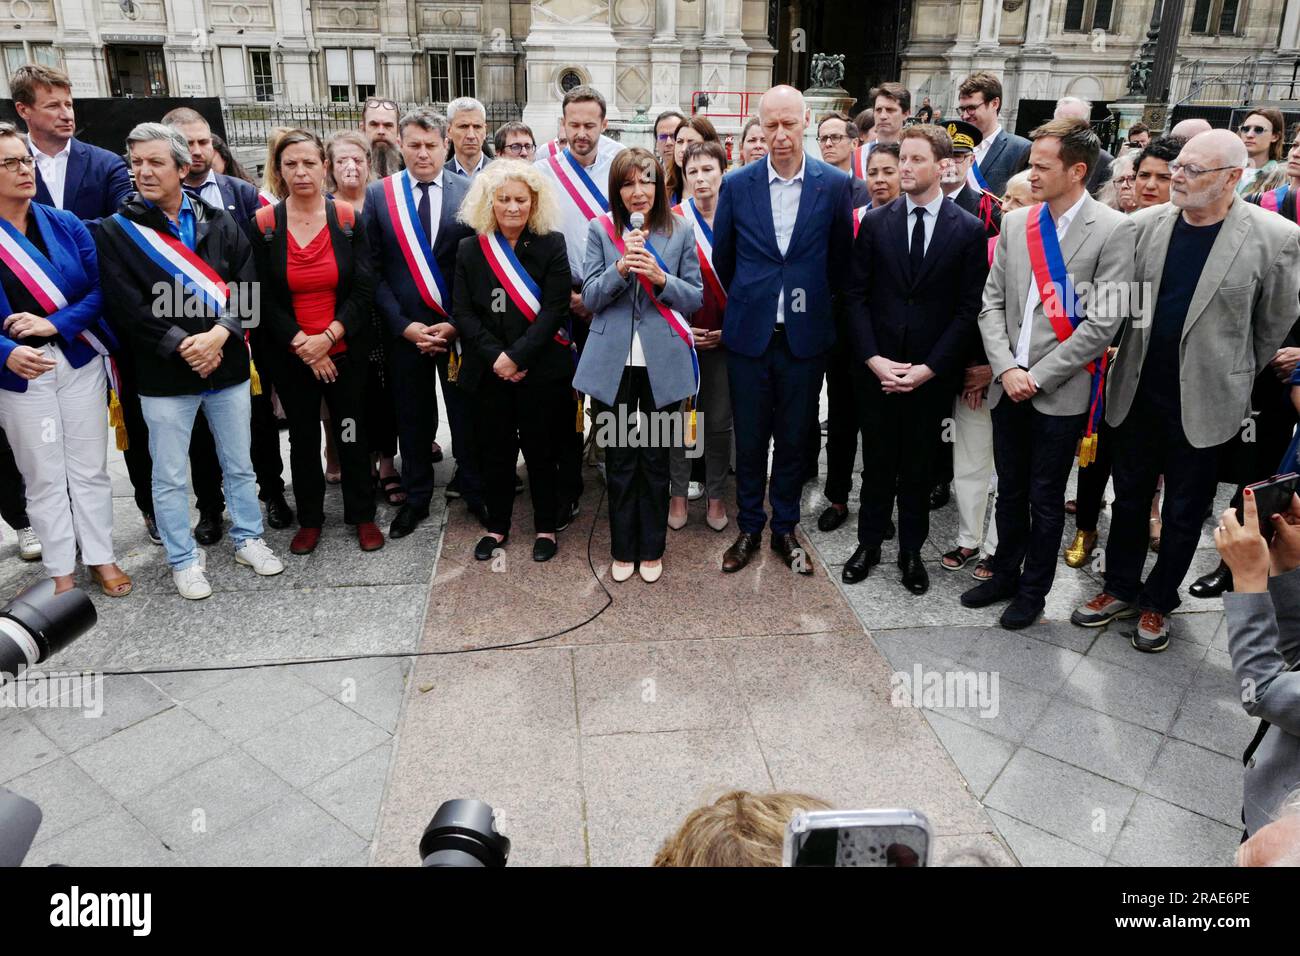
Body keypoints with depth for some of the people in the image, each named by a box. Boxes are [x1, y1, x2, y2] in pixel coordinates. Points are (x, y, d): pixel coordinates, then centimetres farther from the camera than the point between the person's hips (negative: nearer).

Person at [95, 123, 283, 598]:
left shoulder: (219, 221, 4)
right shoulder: (116, 231, -2)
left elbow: (248, 286, -3)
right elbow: (126, 308, -9)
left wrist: (218, 334, -17)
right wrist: (183, 346, -16)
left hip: (227, 366, 2)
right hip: (164, 376, -1)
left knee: (239, 465, 14)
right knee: (170, 477, 8)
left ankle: (247, 538, 32)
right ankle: (183, 560, 24)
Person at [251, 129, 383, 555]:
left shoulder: (348, 218, -3)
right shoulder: (264, 224, -3)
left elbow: (363, 289, -6)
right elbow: (264, 298, -4)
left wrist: (329, 336, -15)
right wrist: (303, 345, -12)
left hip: (345, 352, -1)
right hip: (291, 357, 1)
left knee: (352, 434, 7)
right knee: (303, 437, 12)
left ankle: (363, 515, 23)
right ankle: (309, 519, 27)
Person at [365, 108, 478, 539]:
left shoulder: (469, 192, -1)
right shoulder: (379, 194, 2)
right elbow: (374, 270, 1)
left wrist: (458, 323, -9)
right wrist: (404, 325, -8)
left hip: (459, 326, -1)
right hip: (405, 328, 1)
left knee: (466, 413, 9)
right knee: (413, 417, 12)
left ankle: (474, 491, 26)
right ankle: (416, 497, 27)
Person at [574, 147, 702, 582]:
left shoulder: (680, 231, 1)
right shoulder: (600, 230, 2)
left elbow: (696, 298, 1)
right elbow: (590, 298, -2)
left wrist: (661, 278, -17)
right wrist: (620, 268, -19)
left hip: (662, 363, 0)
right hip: (613, 362, 1)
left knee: (655, 459, 10)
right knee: (619, 460, 10)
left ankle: (651, 550, 26)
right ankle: (623, 550, 26)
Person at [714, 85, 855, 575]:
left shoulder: (836, 185, -3)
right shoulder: (737, 184, -2)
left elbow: (840, 258, 7)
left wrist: (812, 301, 12)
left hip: (805, 335, 0)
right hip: (749, 333, 1)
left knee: (794, 438, 10)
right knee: (749, 439, 9)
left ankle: (785, 529, 27)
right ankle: (749, 528, 26)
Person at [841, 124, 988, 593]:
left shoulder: (969, 230, -2)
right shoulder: (875, 223, 2)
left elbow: (968, 308, -3)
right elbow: (856, 295, 1)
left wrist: (930, 368, -11)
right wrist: (874, 358, -10)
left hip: (932, 373, -1)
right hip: (876, 368, 1)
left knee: (919, 466, 11)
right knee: (877, 462, 10)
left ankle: (911, 550, 26)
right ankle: (869, 543, 26)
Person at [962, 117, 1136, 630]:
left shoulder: (1114, 230, -9)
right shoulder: (1015, 223, 6)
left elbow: (1103, 322, -14)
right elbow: (992, 302, 5)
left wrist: (1037, 375, -14)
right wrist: (1006, 368, -8)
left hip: (1061, 391, -4)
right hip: (1008, 385, 4)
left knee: (1045, 498, 8)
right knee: (1010, 490, 16)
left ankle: (1033, 589, 25)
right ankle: (1004, 573, 33)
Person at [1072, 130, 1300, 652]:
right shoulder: (1144, 224, -4)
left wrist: (1232, 378, 7)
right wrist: (1134, 361, 9)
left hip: (1203, 401, -3)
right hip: (1139, 391, 3)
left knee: (1184, 511, 11)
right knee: (1129, 497, 15)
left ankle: (1157, 601, 29)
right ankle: (1120, 588, 32)